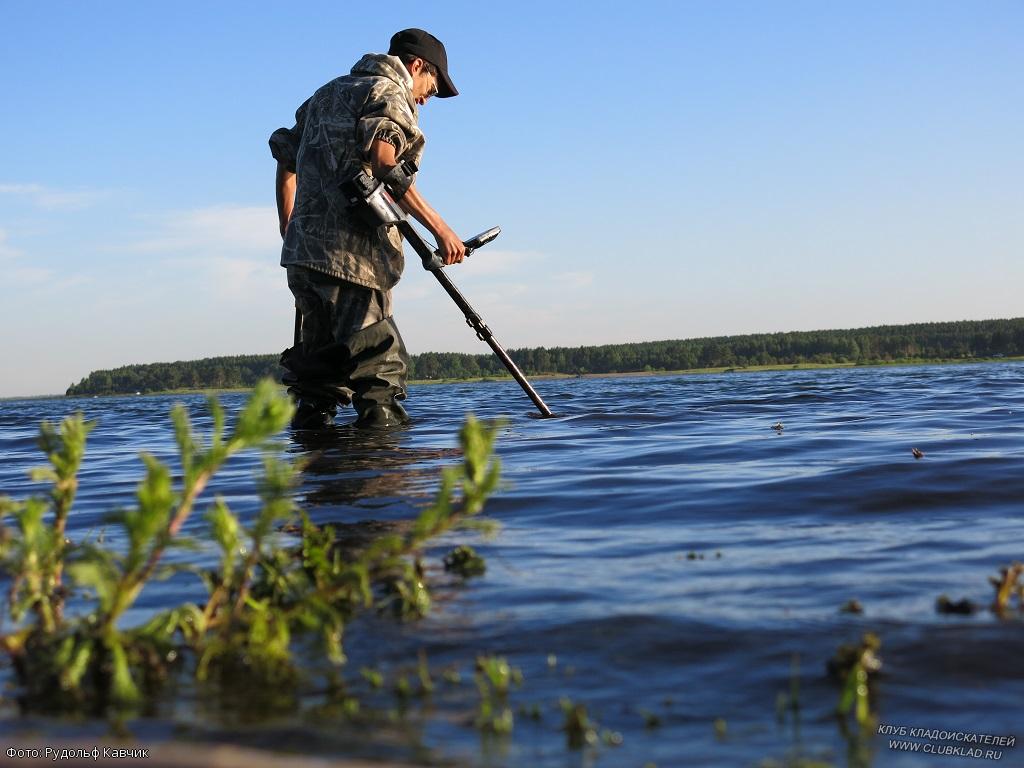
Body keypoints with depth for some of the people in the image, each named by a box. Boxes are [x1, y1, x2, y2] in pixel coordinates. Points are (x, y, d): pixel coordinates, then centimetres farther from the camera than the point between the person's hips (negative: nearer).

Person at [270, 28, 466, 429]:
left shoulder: (326, 93, 26)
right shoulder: (388, 93, 0)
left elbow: (286, 163, 27)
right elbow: (383, 165, -17)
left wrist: (290, 234, 32)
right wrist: (438, 227, -17)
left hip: (303, 251, 9)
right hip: (350, 255, -9)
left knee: (318, 373, 13)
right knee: (380, 370, -11)